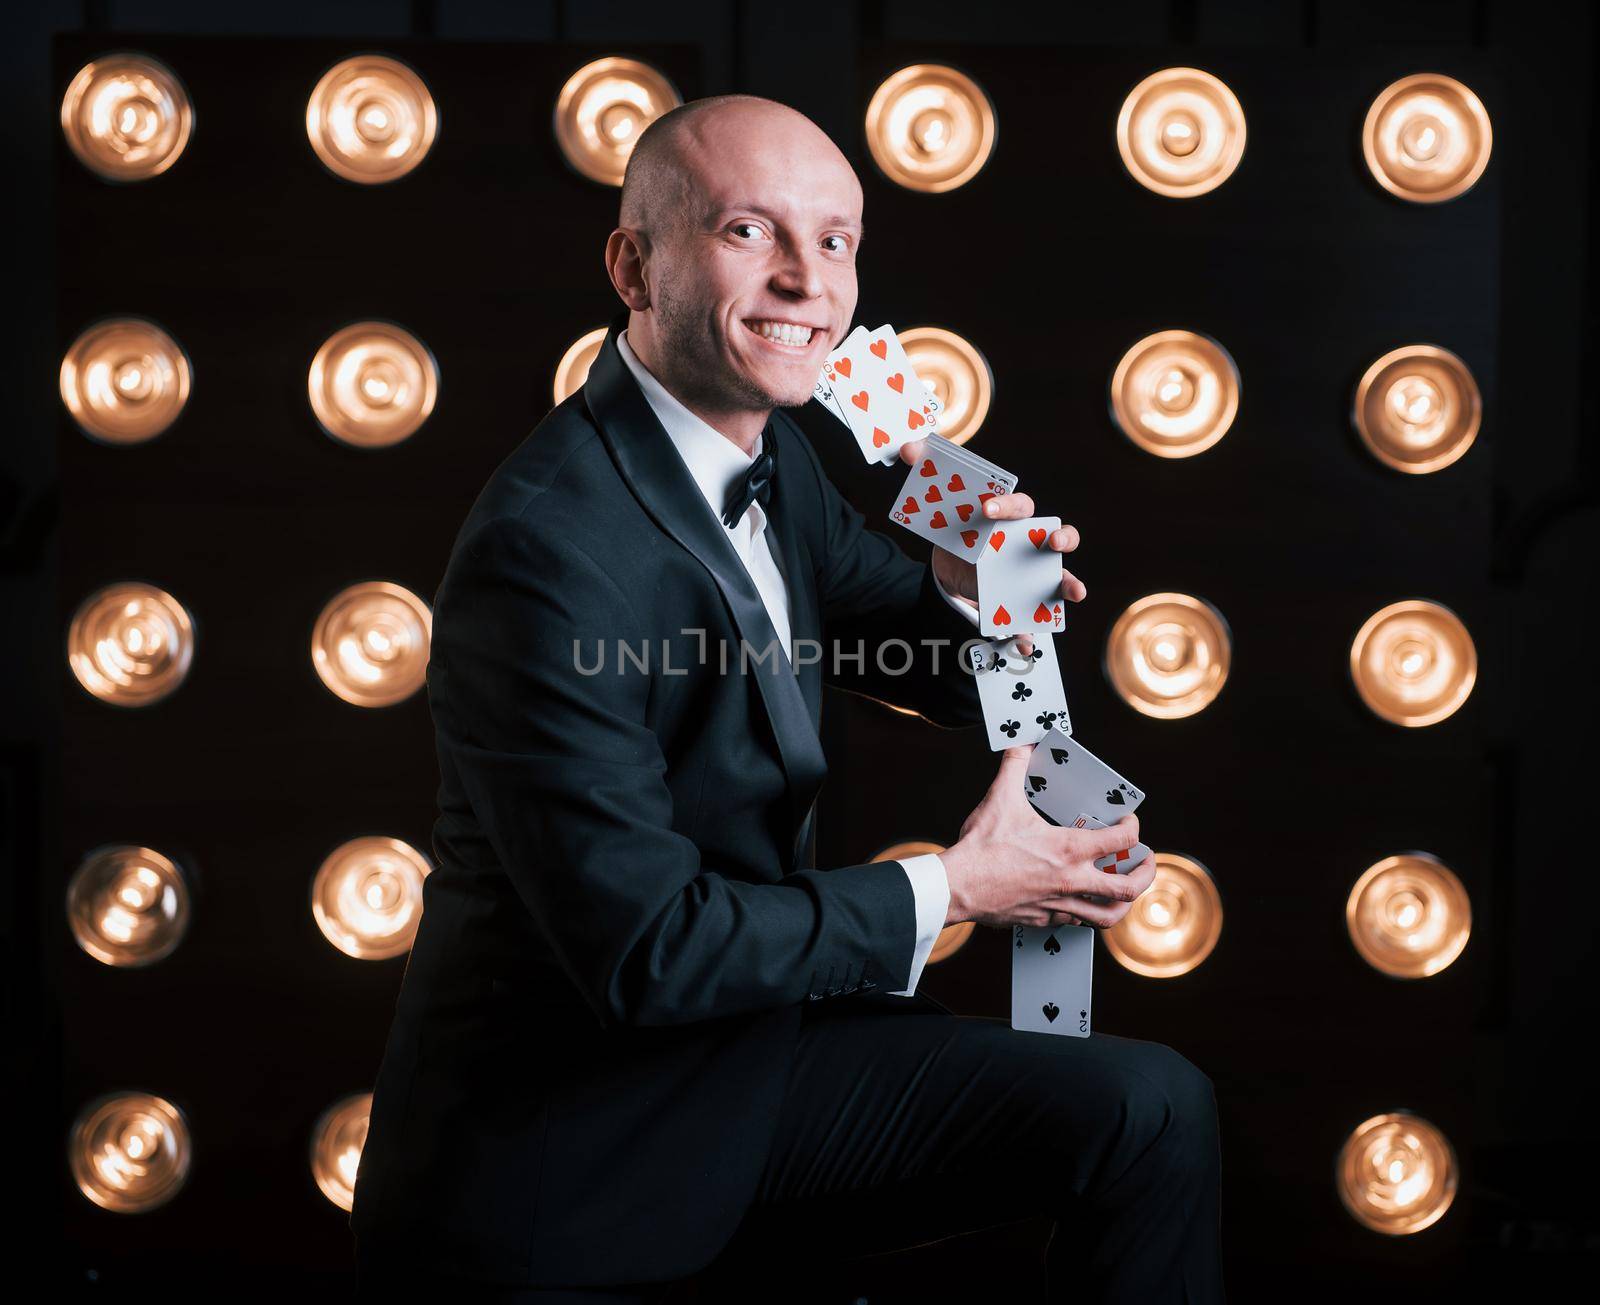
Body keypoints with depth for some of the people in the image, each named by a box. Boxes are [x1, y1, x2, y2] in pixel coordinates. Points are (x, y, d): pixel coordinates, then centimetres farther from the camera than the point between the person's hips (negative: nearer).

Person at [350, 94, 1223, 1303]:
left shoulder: (769, 450, 2)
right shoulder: (547, 545, -23)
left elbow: (951, 675, 14)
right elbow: (644, 948, -24)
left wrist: (968, 590, -9)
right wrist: (950, 891, -16)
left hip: (766, 1037, 7)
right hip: (574, 1142, -7)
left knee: (1154, 1109, -6)